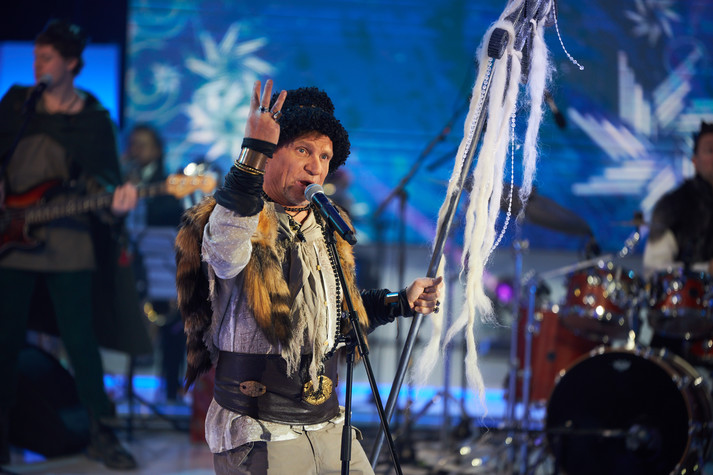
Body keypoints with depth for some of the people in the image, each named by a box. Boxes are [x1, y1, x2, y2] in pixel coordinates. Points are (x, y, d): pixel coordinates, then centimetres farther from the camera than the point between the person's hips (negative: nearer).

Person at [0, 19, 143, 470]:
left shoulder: (94, 119, 2)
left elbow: (103, 181, -1)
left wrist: (116, 201, -22)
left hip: (69, 243, -2)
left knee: (80, 337, -1)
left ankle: (100, 432, 8)